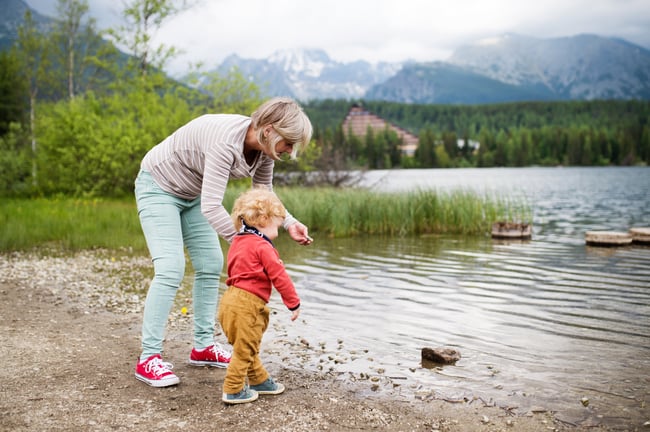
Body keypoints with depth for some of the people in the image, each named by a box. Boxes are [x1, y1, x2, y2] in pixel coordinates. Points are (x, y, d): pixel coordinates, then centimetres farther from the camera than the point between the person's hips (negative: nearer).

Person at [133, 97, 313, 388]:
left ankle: (203, 347, 16)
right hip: (158, 187, -8)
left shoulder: (263, 147, -12)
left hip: (192, 193, 9)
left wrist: (289, 223, -15)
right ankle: (148, 358, -9)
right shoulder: (226, 140, -38)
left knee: (211, 265, 5)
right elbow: (212, 207, -41)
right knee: (170, 269, -18)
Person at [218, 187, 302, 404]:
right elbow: (279, 277, -13)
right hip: (246, 305, -10)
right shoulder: (263, 247, -12)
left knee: (248, 346, 21)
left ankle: (259, 380, 34)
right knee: (244, 349, 0)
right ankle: (233, 390, 6)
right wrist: (294, 303, -5)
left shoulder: (238, 242, 15)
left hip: (231, 298, 10)